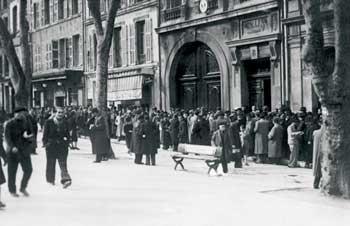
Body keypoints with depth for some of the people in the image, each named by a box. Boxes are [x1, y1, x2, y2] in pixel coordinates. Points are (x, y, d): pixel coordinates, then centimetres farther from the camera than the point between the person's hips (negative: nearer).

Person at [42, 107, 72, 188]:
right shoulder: (49, 122, -2)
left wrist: (67, 142, 5)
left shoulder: (65, 123, 7)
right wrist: (45, 143, -6)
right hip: (51, 145, -1)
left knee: (63, 163, -10)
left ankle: (65, 179, -18)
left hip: (62, 145, 1)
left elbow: (67, 135, 15)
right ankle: (50, 180, 25)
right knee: (51, 164, 10)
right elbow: (45, 134, 0)